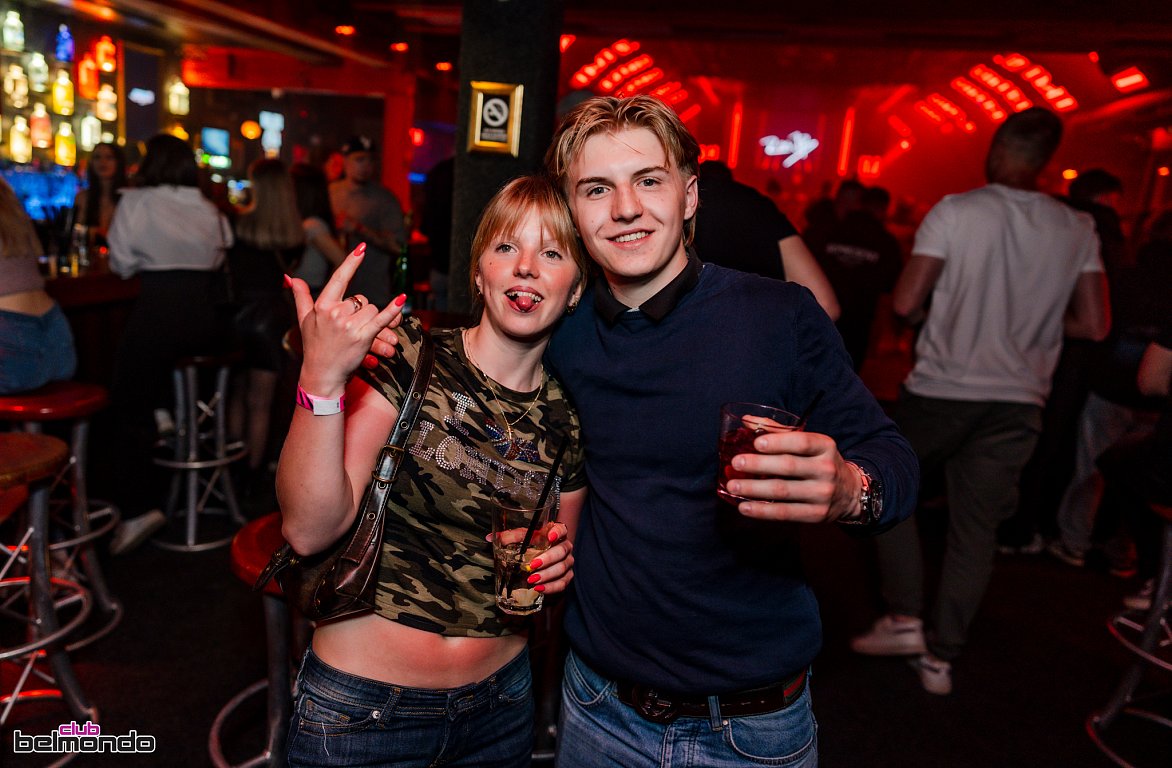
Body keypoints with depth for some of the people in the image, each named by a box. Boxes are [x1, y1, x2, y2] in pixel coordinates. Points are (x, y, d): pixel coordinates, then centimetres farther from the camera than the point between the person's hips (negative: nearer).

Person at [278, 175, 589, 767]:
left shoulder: (569, 418, -3)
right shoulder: (410, 359, -14)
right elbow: (309, 529, -22)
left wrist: (559, 565, -10)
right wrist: (321, 378, -34)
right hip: (362, 708, -3)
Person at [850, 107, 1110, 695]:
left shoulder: (955, 211, -9)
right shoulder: (1078, 230, 3)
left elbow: (905, 304, -13)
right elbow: (1094, 325, 3)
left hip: (941, 389, -3)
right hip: (1018, 400, 4)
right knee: (975, 528, 10)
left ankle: (905, 618, 14)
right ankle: (941, 657, 19)